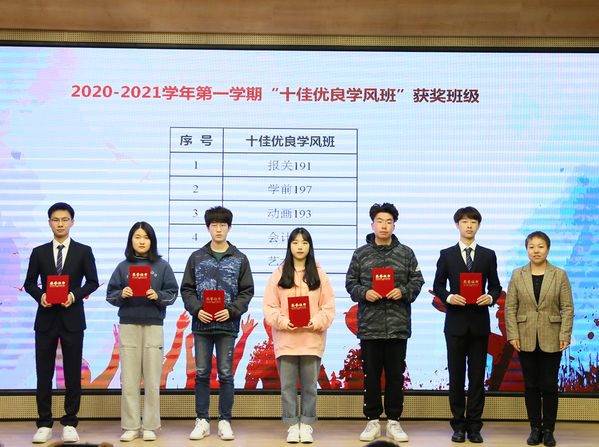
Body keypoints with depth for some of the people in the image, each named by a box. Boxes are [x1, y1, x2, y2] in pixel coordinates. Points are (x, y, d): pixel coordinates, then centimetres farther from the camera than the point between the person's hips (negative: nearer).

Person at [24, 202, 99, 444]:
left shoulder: (83, 251, 5)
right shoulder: (39, 252, 8)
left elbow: (92, 282, 3)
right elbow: (30, 283, 9)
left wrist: (74, 295, -14)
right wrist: (40, 295, -11)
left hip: (72, 318, -1)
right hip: (46, 318, 1)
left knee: (73, 373, 2)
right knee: (44, 372, 2)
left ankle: (70, 424, 10)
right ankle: (44, 425, 9)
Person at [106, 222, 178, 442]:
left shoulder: (162, 266, 6)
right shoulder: (123, 267, 9)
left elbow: (172, 293, 3)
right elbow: (110, 295, 8)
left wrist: (158, 296, -15)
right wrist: (121, 295, -12)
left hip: (153, 325, -1)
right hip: (128, 325, 1)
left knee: (152, 380, 0)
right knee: (129, 380, 1)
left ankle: (150, 426, 8)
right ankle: (130, 427, 8)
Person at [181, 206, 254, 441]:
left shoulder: (239, 259, 5)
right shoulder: (197, 257, 7)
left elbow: (247, 291, 3)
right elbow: (187, 289, 6)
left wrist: (231, 311, -11)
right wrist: (197, 309, -10)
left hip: (227, 325, -1)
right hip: (201, 324, 1)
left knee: (226, 375, 3)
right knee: (202, 374, 5)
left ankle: (225, 421, 12)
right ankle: (202, 421, 14)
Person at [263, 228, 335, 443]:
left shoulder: (319, 274, 5)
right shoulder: (279, 274, 5)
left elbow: (328, 306, 3)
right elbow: (269, 306, 2)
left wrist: (317, 321, -12)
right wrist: (282, 321, -14)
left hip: (312, 339, 0)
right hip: (285, 339, 0)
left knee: (309, 385, 6)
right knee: (288, 385, 4)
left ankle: (306, 425, 16)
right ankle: (292, 425, 14)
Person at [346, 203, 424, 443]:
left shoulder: (406, 253, 6)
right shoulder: (361, 254, 6)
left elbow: (417, 281, 6)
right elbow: (350, 282, 7)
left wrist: (403, 291, -11)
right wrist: (364, 293, -11)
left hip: (398, 324, 0)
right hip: (369, 324, 0)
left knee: (396, 375, 6)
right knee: (371, 375, 7)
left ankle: (393, 421, 16)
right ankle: (373, 421, 17)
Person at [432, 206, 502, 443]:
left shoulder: (488, 255, 7)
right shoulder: (446, 255, 5)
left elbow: (495, 286, 8)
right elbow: (437, 285, 6)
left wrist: (490, 297, -13)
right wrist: (448, 297, -14)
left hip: (479, 322, 0)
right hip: (455, 322, 0)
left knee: (477, 376, 3)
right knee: (456, 376, 4)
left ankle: (474, 426, 9)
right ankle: (459, 425, 12)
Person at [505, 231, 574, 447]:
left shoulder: (560, 275, 2)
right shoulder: (518, 275, 4)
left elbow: (567, 308, 0)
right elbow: (510, 307, 2)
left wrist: (565, 336, -8)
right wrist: (513, 335, -6)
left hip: (551, 340, -1)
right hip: (526, 340, 1)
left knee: (549, 386, 2)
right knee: (531, 386, 6)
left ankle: (548, 430, 12)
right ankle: (535, 429, 14)